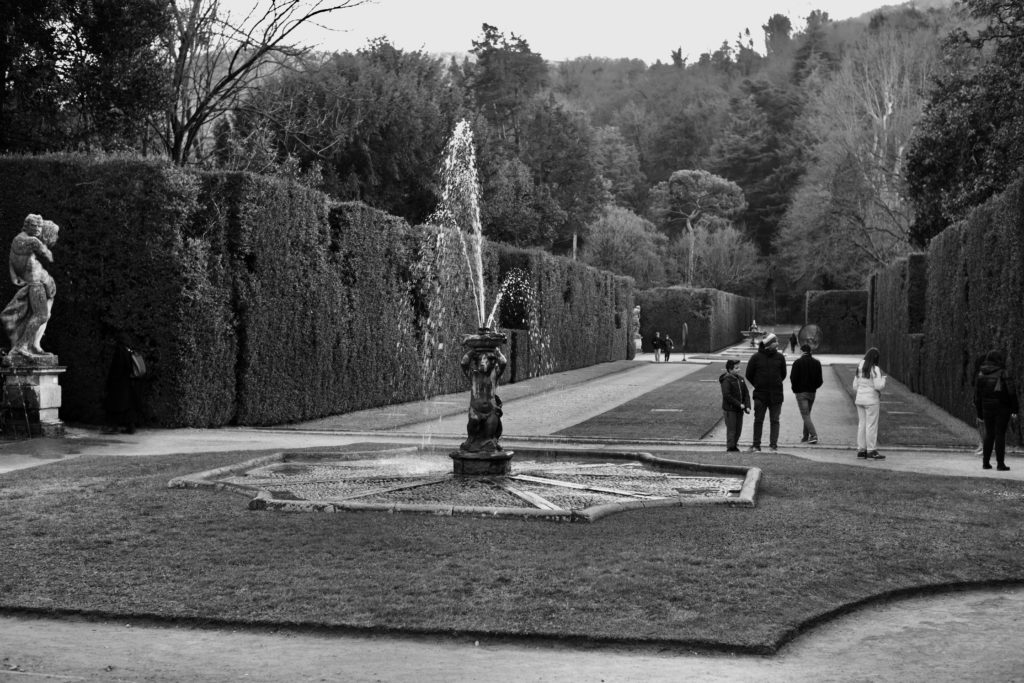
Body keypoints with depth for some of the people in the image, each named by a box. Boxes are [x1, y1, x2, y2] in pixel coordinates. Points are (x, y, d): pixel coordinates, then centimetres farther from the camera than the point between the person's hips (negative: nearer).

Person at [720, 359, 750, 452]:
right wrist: (739, 404, -20)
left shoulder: (740, 379, 9)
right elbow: (727, 395, -20)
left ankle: (735, 445, 22)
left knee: (738, 429, 11)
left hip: (739, 410, 7)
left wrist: (747, 406, -4)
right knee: (731, 429, -3)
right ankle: (730, 447, 3)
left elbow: (746, 394, 9)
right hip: (729, 409, -7)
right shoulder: (726, 380, -12)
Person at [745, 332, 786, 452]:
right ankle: (756, 445, 5)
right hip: (760, 395, -1)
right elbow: (749, 375, 6)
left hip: (776, 394, 1)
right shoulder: (756, 357, -2)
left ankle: (773, 444, 5)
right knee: (758, 420, 1)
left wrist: (776, 385, 13)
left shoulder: (780, 357, 3)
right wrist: (758, 385, 8)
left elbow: (783, 374, 16)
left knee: (774, 420, 2)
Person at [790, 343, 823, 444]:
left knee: (805, 415, -6)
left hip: (801, 392, -5)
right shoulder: (817, 363, 4)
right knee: (807, 414, 16)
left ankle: (814, 435, -20)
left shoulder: (797, 362, -9)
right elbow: (819, 380, 3)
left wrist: (795, 389, 4)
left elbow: (793, 378, -11)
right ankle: (805, 437, 20)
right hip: (812, 392, 5)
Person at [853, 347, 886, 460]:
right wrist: (883, 378, -1)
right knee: (871, 425, -3)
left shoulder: (859, 368, 7)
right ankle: (872, 451, -1)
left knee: (862, 424, 11)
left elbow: (855, 386, 12)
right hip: (871, 400, -7)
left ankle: (861, 450, 14)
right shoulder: (874, 369, -14)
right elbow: (879, 386, -18)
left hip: (860, 399, 7)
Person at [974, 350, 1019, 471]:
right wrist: (1015, 409, -2)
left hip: (987, 408, 4)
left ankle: (986, 462, 11)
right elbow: (1011, 392, -11)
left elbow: (977, 394, 5)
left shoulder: (980, 374, 3)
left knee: (989, 434, 13)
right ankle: (1000, 463, -2)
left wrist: (979, 413, 12)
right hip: (1002, 407, -3)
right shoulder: (1003, 373, -9)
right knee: (1000, 434, 0)